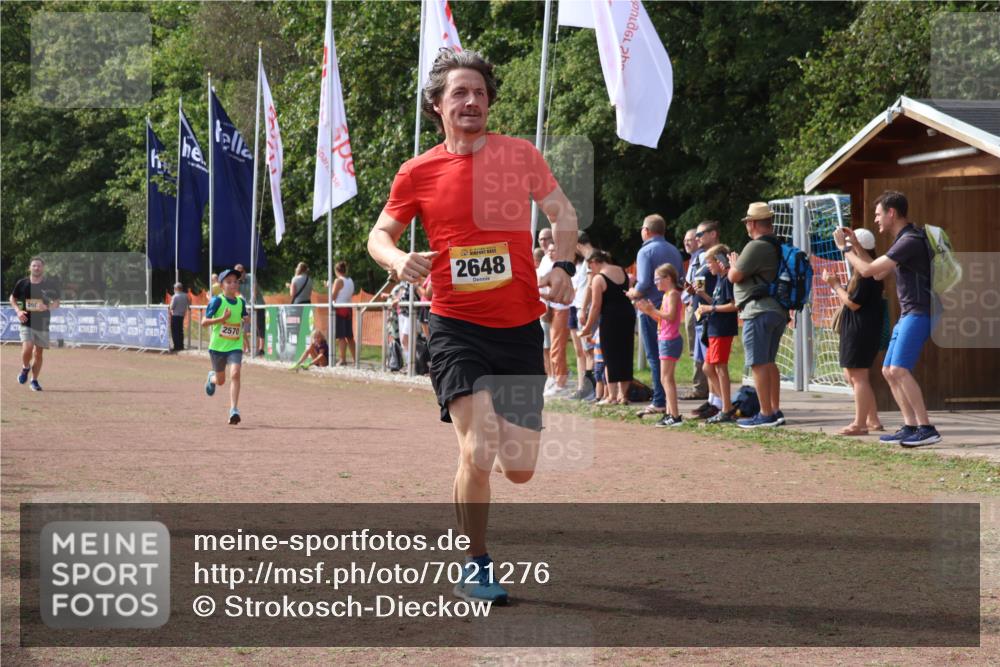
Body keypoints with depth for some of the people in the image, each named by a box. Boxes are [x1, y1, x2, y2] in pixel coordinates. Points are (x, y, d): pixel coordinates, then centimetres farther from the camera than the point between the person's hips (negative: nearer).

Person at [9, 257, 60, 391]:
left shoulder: (50, 284, -3)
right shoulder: (22, 283, -1)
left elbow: (56, 303, 3)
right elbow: (12, 298, 14)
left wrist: (47, 307, -18)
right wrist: (18, 311, -4)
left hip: (43, 323, 1)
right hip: (27, 323, -1)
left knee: (39, 353, 5)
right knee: (27, 348, -19)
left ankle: (34, 381, 19)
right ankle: (25, 368, 12)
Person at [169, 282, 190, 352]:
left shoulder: (175, 296, -16)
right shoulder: (186, 296, 3)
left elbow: (172, 307, -16)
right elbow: (189, 305, 10)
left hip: (175, 315, -6)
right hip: (182, 315, 6)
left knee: (175, 331, -1)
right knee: (180, 331, 15)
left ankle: (177, 346, -4)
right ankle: (181, 346, 16)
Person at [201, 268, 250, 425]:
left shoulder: (241, 301, 3)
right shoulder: (217, 301, -11)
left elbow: (245, 317, 22)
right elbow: (204, 322, -13)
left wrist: (246, 319, -1)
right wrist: (222, 318, -25)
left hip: (235, 346, 2)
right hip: (217, 346, -2)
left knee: (235, 373, -21)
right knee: (220, 380, 13)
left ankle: (234, 410, -21)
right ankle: (211, 377, 52)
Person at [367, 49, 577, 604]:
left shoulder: (520, 154, 3)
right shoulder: (418, 172, 0)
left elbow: (562, 212, 12)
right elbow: (380, 234, 10)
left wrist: (562, 267, -6)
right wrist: (398, 260, -13)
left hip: (520, 328, 2)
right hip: (456, 329, -2)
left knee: (520, 469, 4)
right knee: (478, 453, -19)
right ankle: (475, 567, 2)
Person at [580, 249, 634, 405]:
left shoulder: (598, 279, -11)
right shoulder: (622, 271, 9)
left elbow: (596, 306, -13)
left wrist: (588, 327, -5)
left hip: (611, 318, -7)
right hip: (628, 314, 7)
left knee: (610, 357, 1)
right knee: (625, 355, 11)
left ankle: (612, 395, -1)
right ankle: (623, 394, 13)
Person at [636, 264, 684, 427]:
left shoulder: (673, 294, -12)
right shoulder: (667, 294, 18)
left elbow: (670, 316, -23)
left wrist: (653, 310, -21)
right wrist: (649, 311, 9)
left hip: (670, 340, -10)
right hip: (664, 339, 10)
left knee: (666, 378, -12)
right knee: (667, 379, 12)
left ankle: (675, 415, -16)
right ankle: (670, 413, 16)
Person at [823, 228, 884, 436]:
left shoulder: (865, 275, -17)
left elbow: (853, 303, -18)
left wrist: (835, 285, -9)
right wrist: (836, 285, 14)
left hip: (861, 330, -11)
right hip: (855, 330, 11)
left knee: (858, 375, -8)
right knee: (851, 375, 15)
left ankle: (860, 423, -7)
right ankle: (872, 420, 18)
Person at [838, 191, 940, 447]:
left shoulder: (910, 241, -16)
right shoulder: (902, 240, 17)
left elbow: (868, 270, -16)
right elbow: (878, 274, 24)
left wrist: (844, 247, -3)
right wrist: (856, 245, 22)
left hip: (918, 313, -11)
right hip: (907, 314, 11)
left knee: (899, 370, -19)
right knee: (889, 371, 10)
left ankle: (926, 428, -20)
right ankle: (910, 427, 10)